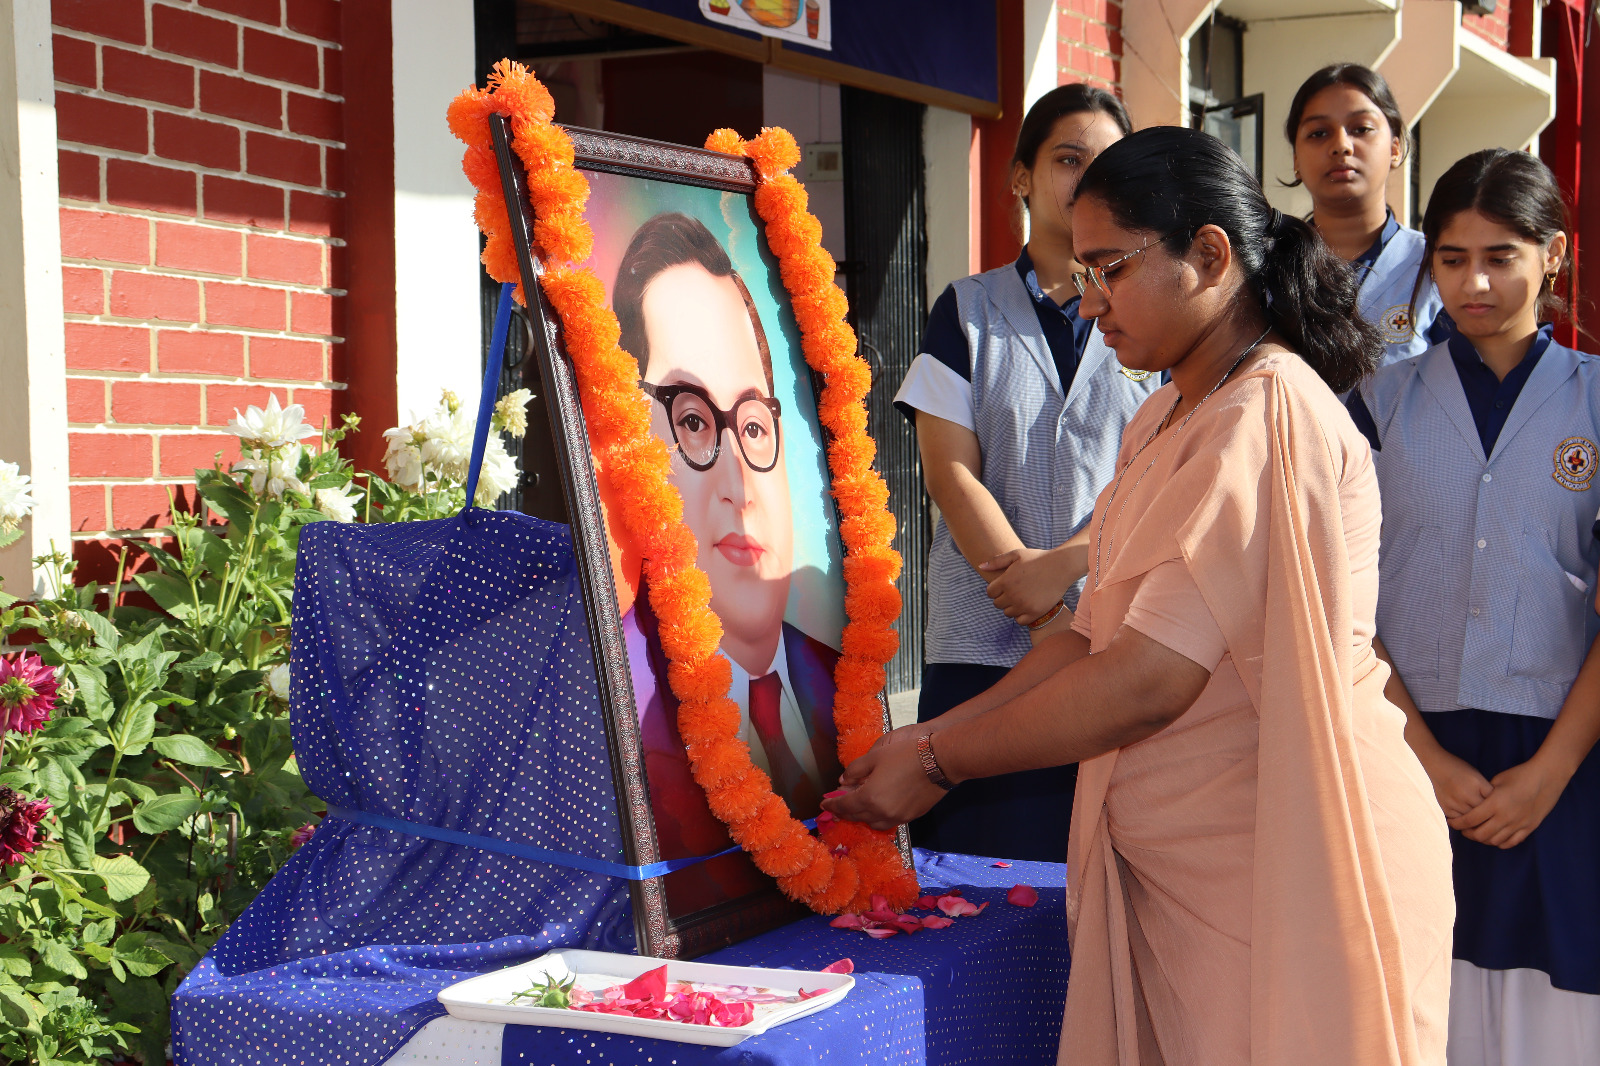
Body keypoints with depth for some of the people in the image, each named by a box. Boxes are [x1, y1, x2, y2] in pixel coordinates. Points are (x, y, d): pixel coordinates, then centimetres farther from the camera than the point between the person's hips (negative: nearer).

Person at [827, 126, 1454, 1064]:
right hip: (1174, 869, 8)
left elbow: (1153, 677, -23)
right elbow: (1102, 635, 14)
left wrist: (938, 765, -14)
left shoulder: (1269, 415, -17)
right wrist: (939, 732, 3)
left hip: (1285, 871, -8)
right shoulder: (1165, 421, 16)